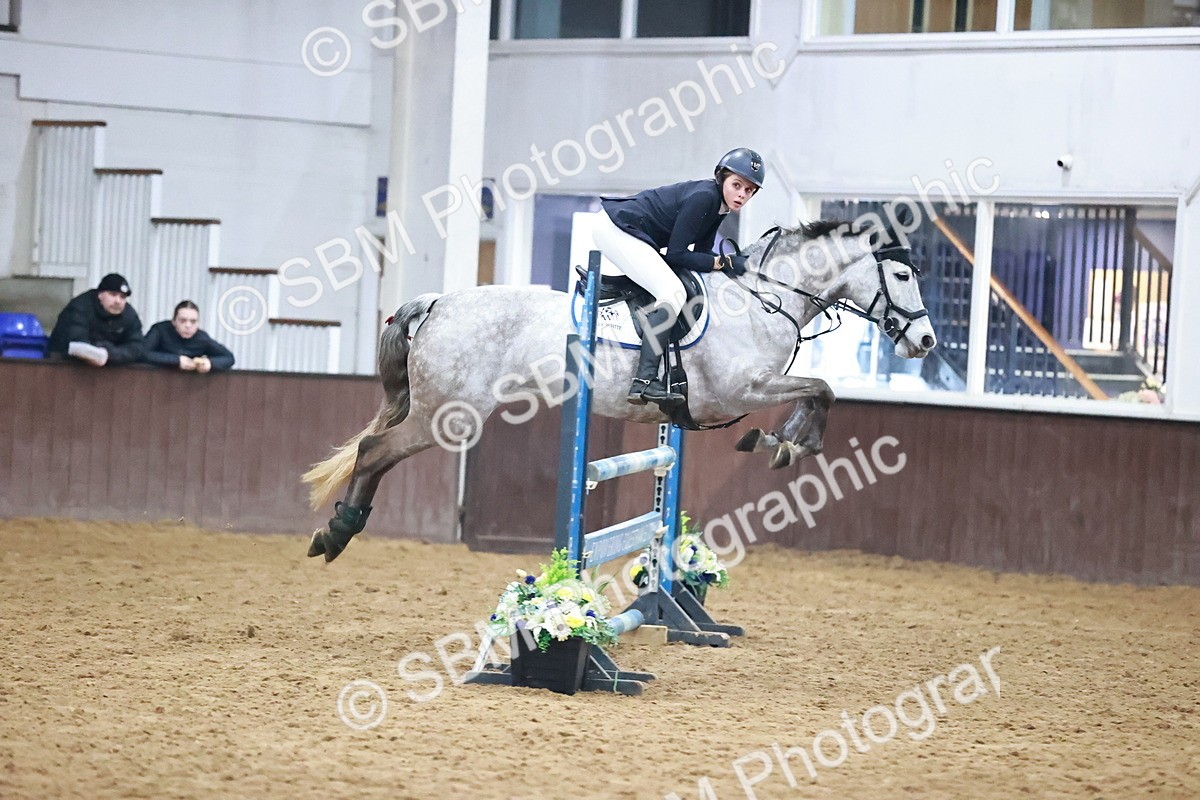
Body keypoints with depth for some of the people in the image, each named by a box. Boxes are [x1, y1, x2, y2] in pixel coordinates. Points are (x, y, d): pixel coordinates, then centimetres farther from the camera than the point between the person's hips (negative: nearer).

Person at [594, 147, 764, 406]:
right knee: (673, 293, -22)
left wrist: (735, 262, -6)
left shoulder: (717, 204, 8)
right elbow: (675, 255, -20)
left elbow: (700, 254, 9)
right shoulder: (703, 197, -20)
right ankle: (644, 381, -30)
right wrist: (724, 262, -17)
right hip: (616, 228, -11)